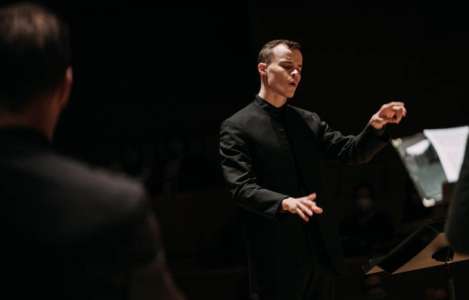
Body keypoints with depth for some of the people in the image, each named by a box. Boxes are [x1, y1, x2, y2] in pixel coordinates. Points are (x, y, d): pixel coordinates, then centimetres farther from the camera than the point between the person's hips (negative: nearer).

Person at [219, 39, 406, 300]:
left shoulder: (310, 122, 14)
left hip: (321, 250, 6)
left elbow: (353, 152, 6)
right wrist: (285, 203, -32)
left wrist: (376, 126, -14)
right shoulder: (237, 127, -5)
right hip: (277, 255, -6)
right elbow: (242, 188, -15)